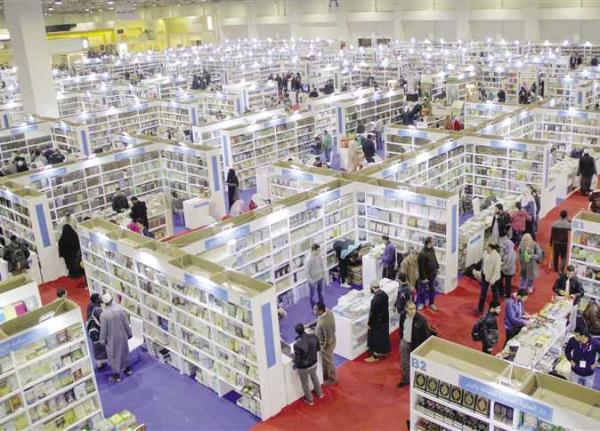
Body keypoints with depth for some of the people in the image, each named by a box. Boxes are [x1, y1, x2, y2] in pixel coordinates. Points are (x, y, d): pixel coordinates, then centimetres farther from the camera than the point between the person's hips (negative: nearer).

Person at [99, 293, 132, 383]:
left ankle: (117, 375, 25)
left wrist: (102, 340, 1)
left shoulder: (104, 315, -25)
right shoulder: (119, 309, -16)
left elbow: (103, 329, -15)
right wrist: (129, 333, 10)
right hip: (122, 335, 4)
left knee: (114, 355, 13)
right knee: (124, 351, 24)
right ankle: (127, 369, 40)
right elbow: (126, 323, -5)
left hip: (112, 338, -4)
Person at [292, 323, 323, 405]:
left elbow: (297, 359, -25)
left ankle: (309, 400, 46)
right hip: (313, 363, 5)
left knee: (305, 383, 23)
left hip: (303, 367, -5)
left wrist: (295, 364, -3)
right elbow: (318, 348, -2)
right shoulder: (313, 337, -21)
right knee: (314, 377, 34)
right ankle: (319, 393, 57)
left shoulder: (297, 344, -36)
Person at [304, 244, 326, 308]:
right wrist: (311, 281, -19)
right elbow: (306, 272, -23)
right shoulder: (308, 260, -29)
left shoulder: (319, 256, -8)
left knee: (321, 293, 24)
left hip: (320, 278, 7)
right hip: (313, 280, -7)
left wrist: (323, 275, 11)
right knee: (313, 295, 11)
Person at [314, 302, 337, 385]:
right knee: (325, 361, 29)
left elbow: (328, 338, -30)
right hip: (329, 341, 9)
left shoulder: (324, 322, -40)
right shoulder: (328, 311, -13)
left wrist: (324, 347, -15)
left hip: (326, 344, -9)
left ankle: (332, 379, 38)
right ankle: (326, 375, 51)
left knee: (328, 362, 16)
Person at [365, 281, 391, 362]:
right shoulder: (384, 294, -3)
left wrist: (369, 323, -13)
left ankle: (375, 356, 18)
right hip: (384, 319, 8)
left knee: (376, 337, 6)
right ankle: (383, 352, 38)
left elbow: (373, 312, -24)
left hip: (377, 321, -8)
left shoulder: (376, 298, -29)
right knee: (383, 336, 22)